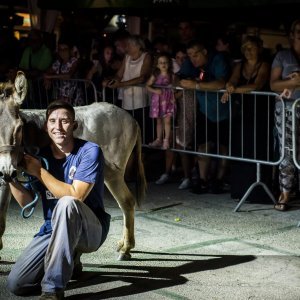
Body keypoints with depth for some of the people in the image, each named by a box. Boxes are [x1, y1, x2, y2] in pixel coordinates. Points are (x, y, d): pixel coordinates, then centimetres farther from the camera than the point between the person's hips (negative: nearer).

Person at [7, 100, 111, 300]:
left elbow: (75, 195, -26)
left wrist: (39, 172, -22)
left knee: (66, 203, -39)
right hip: (53, 229, 5)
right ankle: (69, 260, 19)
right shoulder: (40, 155, 1)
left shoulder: (89, 152, -14)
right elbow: (27, 202, -1)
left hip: (91, 229, -5)